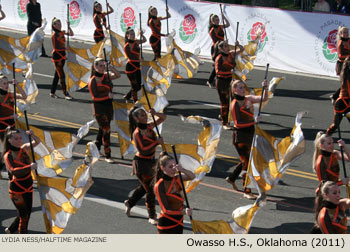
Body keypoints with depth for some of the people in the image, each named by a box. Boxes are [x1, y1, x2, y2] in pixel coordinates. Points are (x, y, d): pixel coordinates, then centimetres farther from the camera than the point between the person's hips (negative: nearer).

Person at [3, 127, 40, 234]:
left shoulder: (23, 149, -1)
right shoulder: (8, 156, -20)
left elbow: (37, 142, 8)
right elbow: (14, 171, -35)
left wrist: (32, 135, -14)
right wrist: (29, 167, -47)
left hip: (28, 188, 7)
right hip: (17, 191, -7)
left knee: (27, 213, 18)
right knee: (23, 215, 0)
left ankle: (10, 230, 40)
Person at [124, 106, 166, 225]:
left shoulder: (149, 127, 0)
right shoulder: (137, 133, -19)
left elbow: (163, 117, 6)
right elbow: (142, 150, -27)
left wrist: (155, 113, -14)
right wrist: (156, 142, -28)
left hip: (150, 162, 8)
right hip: (141, 163, -8)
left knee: (144, 186, 23)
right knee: (150, 189, -1)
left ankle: (129, 202, 47)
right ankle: (152, 216, 13)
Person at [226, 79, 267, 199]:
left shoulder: (248, 99, 5)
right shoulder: (235, 104, -14)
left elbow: (263, 99, -4)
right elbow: (237, 123, -19)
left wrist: (265, 88, -20)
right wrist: (252, 120, -29)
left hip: (250, 133, 7)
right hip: (240, 135, -7)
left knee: (246, 160, 19)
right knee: (247, 162, -7)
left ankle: (231, 178, 42)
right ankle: (247, 191, 1)